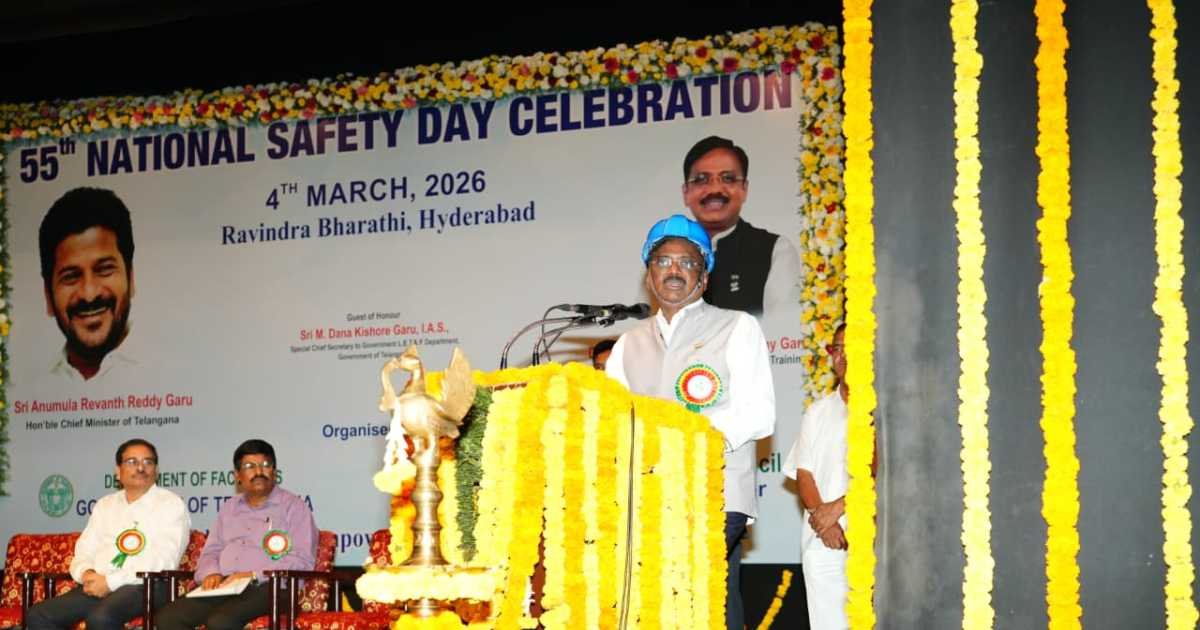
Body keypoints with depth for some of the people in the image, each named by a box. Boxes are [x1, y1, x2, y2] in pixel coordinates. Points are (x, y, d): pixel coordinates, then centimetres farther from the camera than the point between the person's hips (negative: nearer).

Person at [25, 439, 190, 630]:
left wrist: (110, 582, -15)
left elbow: (163, 561, -9)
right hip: (97, 587, 6)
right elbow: (83, 552, 21)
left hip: (146, 587, -6)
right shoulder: (105, 505, 24)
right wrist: (86, 574, -4)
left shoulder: (171, 504, 4)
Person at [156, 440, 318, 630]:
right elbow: (211, 552, 26)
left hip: (265, 588, -6)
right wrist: (211, 573, 2)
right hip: (221, 586, 6)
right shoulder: (229, 508, 26)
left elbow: (302, 561, -6)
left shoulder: (293, 507, 5)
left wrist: (253, 575, -15)